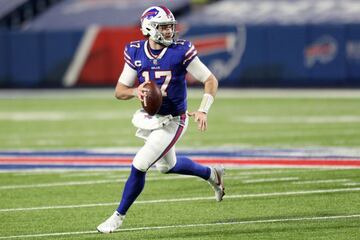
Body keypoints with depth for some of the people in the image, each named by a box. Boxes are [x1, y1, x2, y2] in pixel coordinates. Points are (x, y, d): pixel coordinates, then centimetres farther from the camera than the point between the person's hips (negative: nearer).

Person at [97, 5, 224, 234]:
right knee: (167, 166, 25)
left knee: (139, 166, -12)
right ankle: (212, 174, 50)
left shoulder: (181, 51, -17)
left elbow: (211, 80, -10)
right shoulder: (135, 53, -6)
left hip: (171, 122, -6)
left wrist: (203, 110, -23)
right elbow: (119, 91, -1)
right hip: (150, 119, 6)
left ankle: (119, 216, 5)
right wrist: (135, 91, -23)